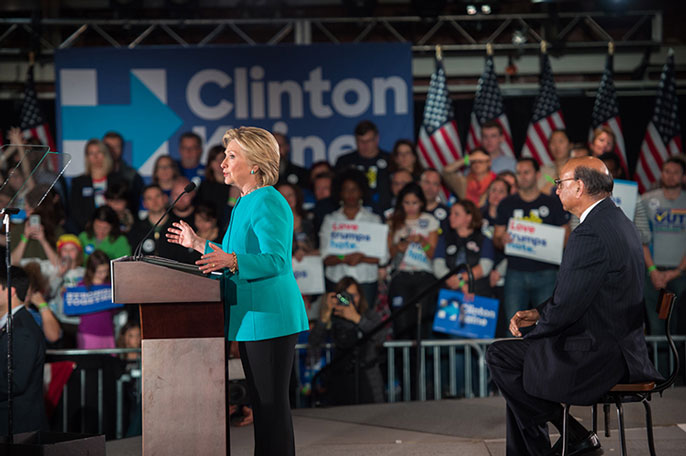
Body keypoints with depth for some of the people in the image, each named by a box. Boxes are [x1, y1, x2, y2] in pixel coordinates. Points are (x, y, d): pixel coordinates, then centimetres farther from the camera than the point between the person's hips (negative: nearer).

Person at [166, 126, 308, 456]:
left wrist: (230, 261, -37)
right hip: (251, 319, 10)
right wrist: (199, 244, 29)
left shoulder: (268, 203, -14)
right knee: (261, 404, 14)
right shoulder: (245, 204, 18)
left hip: (270, 318, -10)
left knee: (272, 404, -6)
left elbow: (275, 261, -24)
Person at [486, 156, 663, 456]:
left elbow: (566, 309, -21)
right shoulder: (616, 221, 11)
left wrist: (532, 329, -2)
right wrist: (538, 314, 7)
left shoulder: (591, 234, -23)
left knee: (500, 356, -2)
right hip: (620, 347, 11)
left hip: (599, 358, -11)